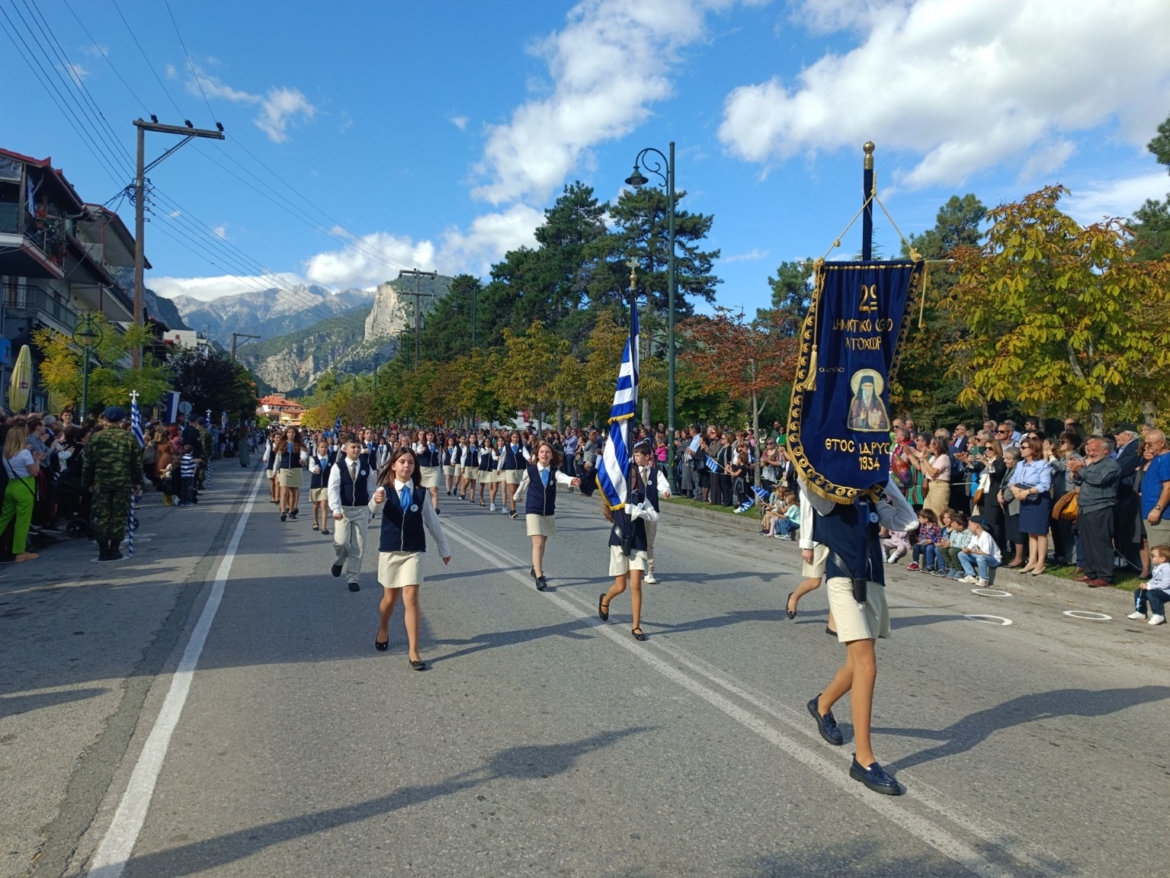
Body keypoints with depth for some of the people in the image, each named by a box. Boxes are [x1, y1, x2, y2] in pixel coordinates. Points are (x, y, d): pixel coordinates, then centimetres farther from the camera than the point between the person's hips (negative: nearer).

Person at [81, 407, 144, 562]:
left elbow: (87, 463, 6)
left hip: (101, 482, 1)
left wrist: (88, 482, 14)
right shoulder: (129, 438, -1)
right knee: (119, 515, 4)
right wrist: (137, 481, 9)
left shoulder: (96, 438, 3)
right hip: (123, 483, -1)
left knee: (101, 516, 6)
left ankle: (103, 550, 6)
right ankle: (114, 550, 5)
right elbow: (137, 463, 0)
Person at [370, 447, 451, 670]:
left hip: (414, 551, 0)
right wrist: (377, 500, -54)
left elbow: (432, 522, 7)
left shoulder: (421, 492, -1)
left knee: (411, 598, -8)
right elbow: (376, 508, -29)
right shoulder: (385, 489, -7)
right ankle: (383, 630, 46)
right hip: (389, 550, 0)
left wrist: (444, 549, 13)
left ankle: (413, 651, -2)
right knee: (390, 597, 14)